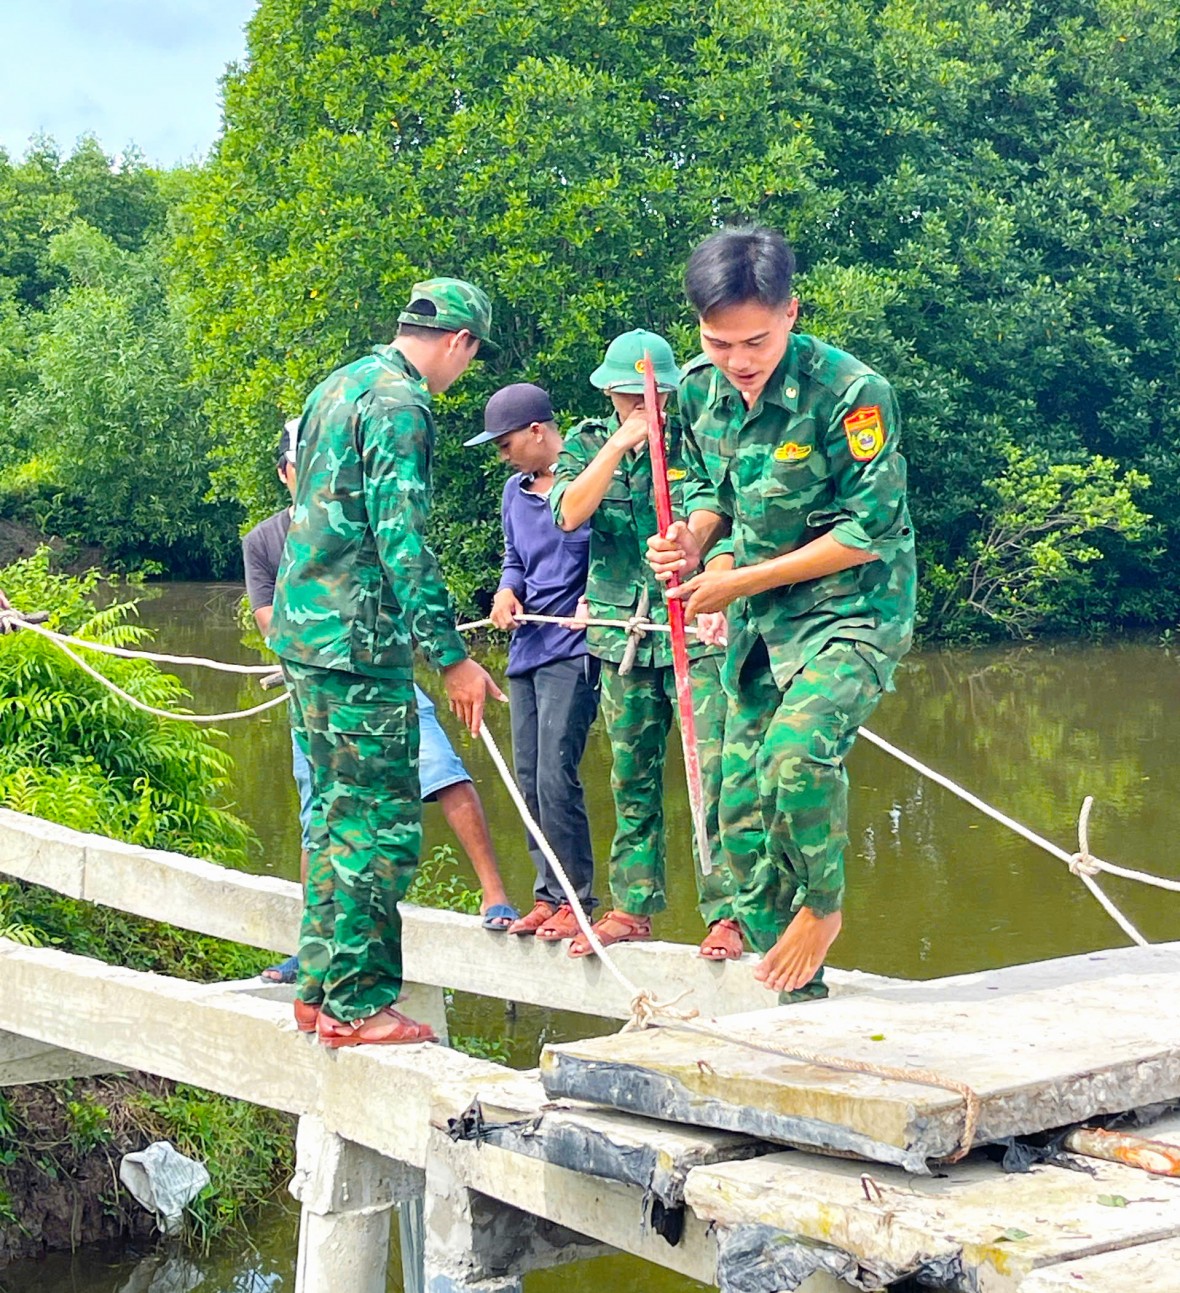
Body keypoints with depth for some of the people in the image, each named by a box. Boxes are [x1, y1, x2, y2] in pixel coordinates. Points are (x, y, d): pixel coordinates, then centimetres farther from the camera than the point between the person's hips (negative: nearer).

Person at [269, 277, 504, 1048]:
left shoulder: (339, 386, 17)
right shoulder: (401, 404, -13)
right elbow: (401, 540, -20)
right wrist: (452, 655, -19)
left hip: (304, 629, 10)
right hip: (357, 639, -10)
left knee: (338, 811, 16)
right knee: (381, 821, -5)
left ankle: (323, 987, 21)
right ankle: (358, 1005, -1)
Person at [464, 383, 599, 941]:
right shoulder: (514, 492, 16)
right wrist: (507, 591, 5)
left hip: (571, 650, -8)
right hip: (525, 648, 8)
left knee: (555, 777, -12)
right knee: (529, 779, 9)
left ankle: (575, 900, -3)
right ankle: (548, 895, 18)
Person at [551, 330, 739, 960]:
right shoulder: (586, 442, 8)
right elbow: (569, 514, -9)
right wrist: (619, 444, -16)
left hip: (696, 629, -3)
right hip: (623, 631, 4)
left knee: (714, 768, -12)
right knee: (632, 779, 10)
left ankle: (726, 914, -8)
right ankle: (632, 907, 19)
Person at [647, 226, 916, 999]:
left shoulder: (850, 393, -21)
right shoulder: (700, 389, -1)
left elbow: (869, 531, -20)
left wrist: (739, 582, -17)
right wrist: (690, 545, -9)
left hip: (852, 611, -7)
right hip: (759, 622, 7)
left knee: (798, 753, -32)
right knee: (742, 816, 7)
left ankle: (823, 906, -4)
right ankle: (801, 996, 21)